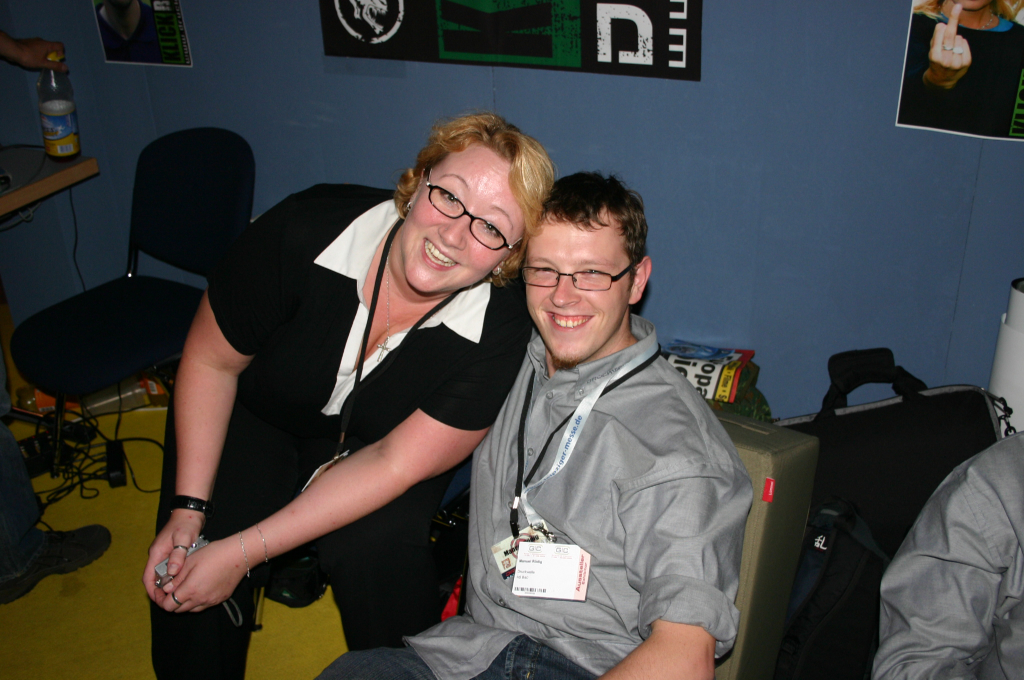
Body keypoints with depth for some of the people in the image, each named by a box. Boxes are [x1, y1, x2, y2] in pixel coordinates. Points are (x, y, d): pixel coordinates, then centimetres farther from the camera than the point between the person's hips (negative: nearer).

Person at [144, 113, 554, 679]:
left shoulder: (499, 333, -29)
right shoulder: (304, 231, -30)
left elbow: (394, 463, -24)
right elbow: (210, 360, -14)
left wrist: (244, 551, -27)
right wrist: (187, 508, -17)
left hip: (371, 438, 0)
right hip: (254, 414, 1)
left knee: (378, 550, -27)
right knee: (180, 567, -18)